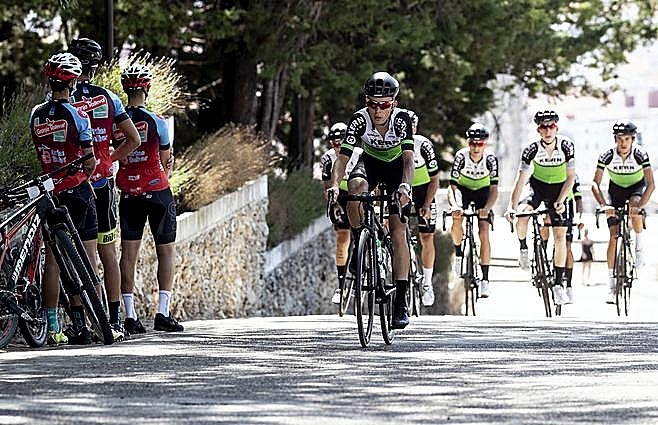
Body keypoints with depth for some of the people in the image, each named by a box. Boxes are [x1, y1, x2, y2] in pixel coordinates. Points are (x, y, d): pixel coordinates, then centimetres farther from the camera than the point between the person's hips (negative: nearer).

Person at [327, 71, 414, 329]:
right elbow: (343, 156, -31)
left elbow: (408, 158, -36)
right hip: (370, 163, 1)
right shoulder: (360, 120, -26)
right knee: (357, 187, -38)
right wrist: (334, 184, -48)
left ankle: (401, 301, -12)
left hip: (396, 168, -1)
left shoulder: (401, 119, -28)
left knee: (398, 232, -13)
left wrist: (405, 185, -54)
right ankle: (359, 243, -14)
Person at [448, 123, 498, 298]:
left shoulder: (490, 159, -28)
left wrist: (487, 208, -48)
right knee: (457, 219, -28)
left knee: (484, 232, -14)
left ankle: (485, 279, -10)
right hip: (463, 189, 0)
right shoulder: (461, 156, -28)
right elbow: (452, 186, -30)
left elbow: (494, 189, -30)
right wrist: (454, 206, -49)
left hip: (483, 191, 0)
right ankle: (458, 253, 0)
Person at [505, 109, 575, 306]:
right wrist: (512, 206, -30)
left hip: (559, 188, 0)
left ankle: (558, 283, 4)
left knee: (560, 236, -6)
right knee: (521, 216, -29)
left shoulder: (566, 146, -21)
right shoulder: (532, 149, -22)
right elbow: (520, 179, -22)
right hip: (537, 186, 0)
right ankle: (523, 248, 3)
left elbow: (571, 177, -14)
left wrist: (560, 200, -26)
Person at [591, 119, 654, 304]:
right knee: (613, 237, -8)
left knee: (635, 207, -38)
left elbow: (651, 184, -32)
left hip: (636, 187, -1)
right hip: (616, 190, 1)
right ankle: (612, 287, -5)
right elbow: (595, 184, -23)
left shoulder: (640, 154, -28)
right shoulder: (607, 156, -25)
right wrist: (604, 205, -39)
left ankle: (639, 246, -14)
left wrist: (640, 205, -45)